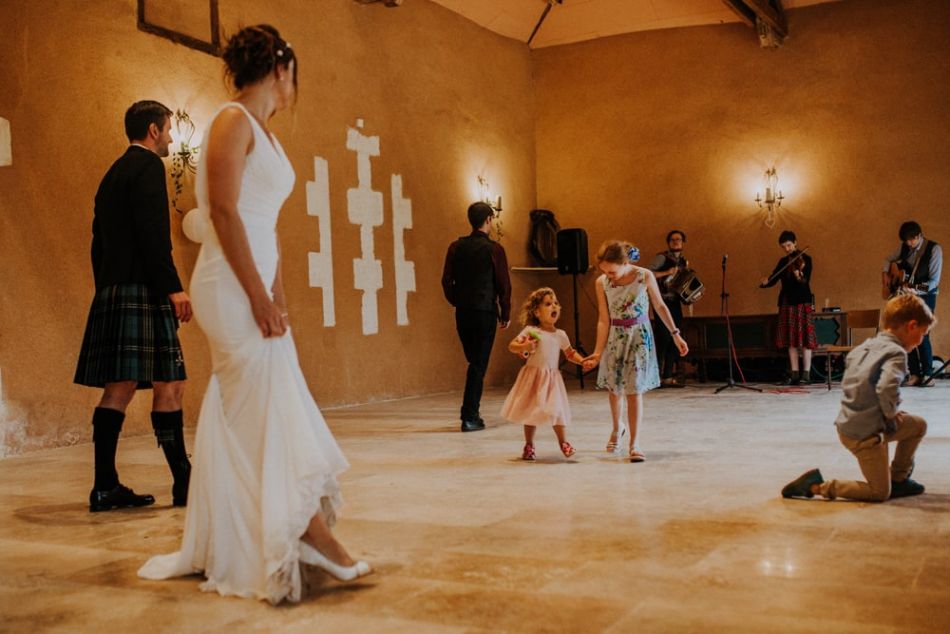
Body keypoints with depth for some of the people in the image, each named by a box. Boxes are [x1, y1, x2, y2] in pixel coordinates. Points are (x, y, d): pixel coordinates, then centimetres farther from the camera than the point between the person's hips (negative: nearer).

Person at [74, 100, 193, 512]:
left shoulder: (114, 173, 23)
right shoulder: (148, 166, -5)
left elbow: (101, 240, 22)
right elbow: (153, 233, -17)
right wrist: (173, 288, -18)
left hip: (113, 292, 9)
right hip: (142, 292, -9)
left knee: (118, 390, 7)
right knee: (168, 387, -6)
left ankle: (106, 487, 7)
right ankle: (185, 482, -2)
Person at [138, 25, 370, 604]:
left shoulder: (265, 133, 19)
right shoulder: (234, 120, -7)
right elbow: (224, 210, -17)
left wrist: (279, 298, 14)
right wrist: (257, 296, -19)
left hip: (255, 288, 9)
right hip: (232, 288, -9)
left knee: (243, 421, 11)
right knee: (268, 417, -4)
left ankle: (228, 551, 21)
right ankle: (313, 537, 2)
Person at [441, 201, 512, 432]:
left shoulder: (456, 247, 4)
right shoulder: (493, 249, -7)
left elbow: (447, 281, 5)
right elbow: (504, 284, -3)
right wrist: (505, 314, 7)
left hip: (462, 313, 4)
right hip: (485, 312, -4)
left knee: (474, 362, 17)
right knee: (479, 365, -1)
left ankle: (471, 413, 21)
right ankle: (470, 417, -2)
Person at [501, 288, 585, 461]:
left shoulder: (560, 335, 6)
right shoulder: (530, 331, -6)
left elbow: (570, 353, 19)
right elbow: (512, 345, -10)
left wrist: (582, 361, 2)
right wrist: (523, 347, -30)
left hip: (552, 378, 3)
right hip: (533, 376, -2)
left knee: (556, 410, -1)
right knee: (531, 411, 4)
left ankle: (563, 442, 17)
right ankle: (529, 445, 18)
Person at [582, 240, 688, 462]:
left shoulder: (645, 276, -12)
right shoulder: (601, 283, -8)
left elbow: (660, 306, 1)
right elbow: (604, 320, -5)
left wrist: (675, 334, 3)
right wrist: (598, 352, -10)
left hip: (640, 337, -2)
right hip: (615, 338, 2)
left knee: (635, 390, -6)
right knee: (614, 388, 14)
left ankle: (634, 443, 1)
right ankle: (618, 428, 41)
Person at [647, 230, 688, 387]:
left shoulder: (683, 261, 16)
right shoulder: (662, 257, -6)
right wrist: (666, 272, -23)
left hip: (675, 302, 7)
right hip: (663, 302, -7)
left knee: (674, 340, 6)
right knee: (663, 338, -10)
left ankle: (667, 377, 10)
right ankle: (656, 377, -6)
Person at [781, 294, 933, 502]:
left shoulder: (863, 347, 11)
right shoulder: (896, 353, -15)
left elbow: (847, 383, 18)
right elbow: (886, 389, -33)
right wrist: (892, 414, -12)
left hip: (847, 424, 9)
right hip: (865, 433, -9)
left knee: (919, 425, 23)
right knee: (880, 493, 6)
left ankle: (898, 479, 34)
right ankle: (816, 486, -1)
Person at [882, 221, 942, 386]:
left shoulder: (934, 249, -13)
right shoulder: (904, 247, 2)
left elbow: (934, 281, -17)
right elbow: (889, 260, 23)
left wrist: (914, 289, -30)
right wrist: (886, 274, 4)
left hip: (925, 296, -5)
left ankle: (927, 374, 0)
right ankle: (914, 373, 6)